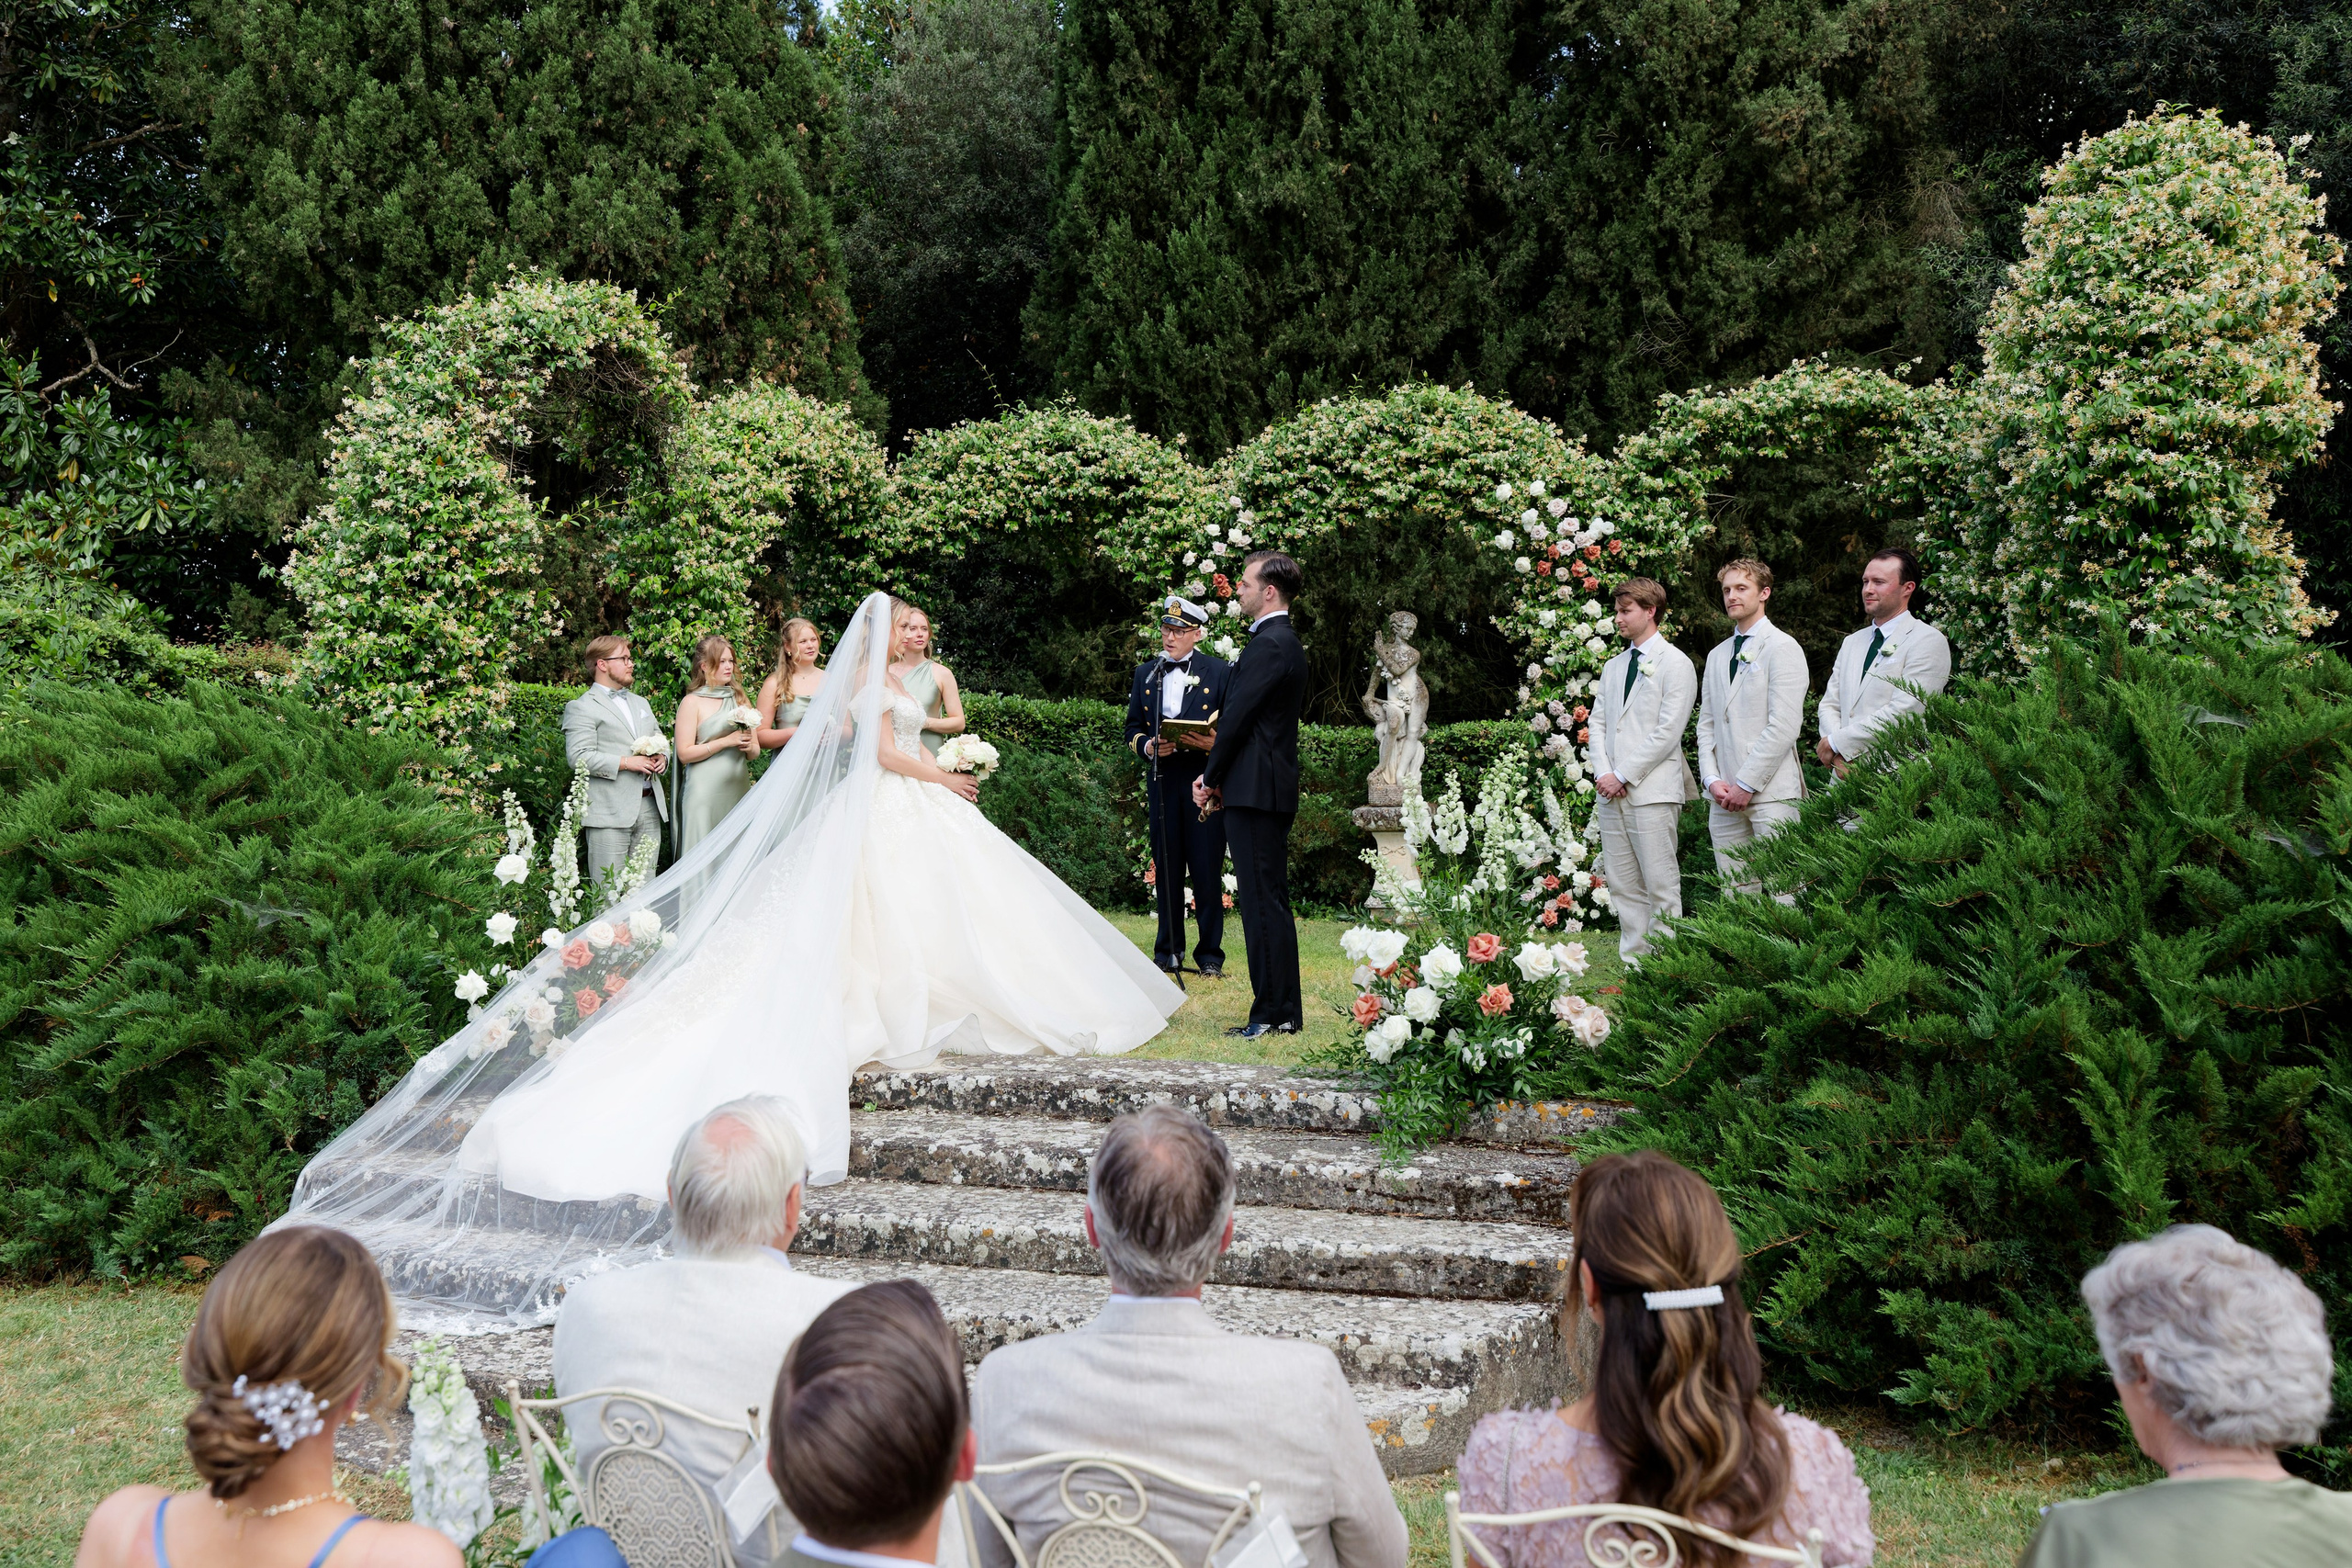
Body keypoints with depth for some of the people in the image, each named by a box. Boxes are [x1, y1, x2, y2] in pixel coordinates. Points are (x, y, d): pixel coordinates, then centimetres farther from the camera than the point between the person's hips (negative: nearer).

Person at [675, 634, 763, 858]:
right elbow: (685, 753, -9)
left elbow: (755, 753, 18)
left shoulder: (741, 699, 15)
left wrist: (749, 747, -6)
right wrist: (727, 741, -14)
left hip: (739, 789, 5)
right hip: (705, 793, -5)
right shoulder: (692, 702, 0)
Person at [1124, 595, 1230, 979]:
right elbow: (1132, 728, 16)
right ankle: (1168, 952, 16)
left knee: (1207, 871, -2)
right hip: (1162, 782, 4)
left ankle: (1210, 954, 6)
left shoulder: (1221, 673, 3)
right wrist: (1147, 746, -5)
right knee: (1166, 870, 8)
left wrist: (1212, 743, -18)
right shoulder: (1145, 674, 15)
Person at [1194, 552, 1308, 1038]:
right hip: (1270, 792, 11)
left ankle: (1276, 1013, -5)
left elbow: (1237, 719, -14)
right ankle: (1280, 1011, 17)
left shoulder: (1268, 645, -14)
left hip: (1256, 793, -11)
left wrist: (1211, 778, -3)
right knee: (1267, 901, 12)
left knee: (1263, 902, -8)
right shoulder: (1284, 642, 19)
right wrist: (1216, 777, 14)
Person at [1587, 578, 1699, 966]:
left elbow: (1667, 732, -10)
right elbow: (1598, 723, 15)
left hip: (1652, 791, -7)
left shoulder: (1675, 664, -3)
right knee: (1623, 887, 7)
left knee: (1661, 886, -6)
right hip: (1612, 791, 7)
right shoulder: (1613, 667, 20)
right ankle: (1632, 964, 11)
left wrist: (1623, 776, -12)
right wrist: (1603, 773, -2)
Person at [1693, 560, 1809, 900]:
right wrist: (1711, 780, 2)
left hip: (1771, 791, -6)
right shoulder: (1717, 655, 21)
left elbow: (1785, 725, -10)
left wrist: (1746, 784, -12)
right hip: (1723, 795, 6)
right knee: (1735, 895, 3)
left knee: (1783, 892, -10)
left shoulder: (1782, 647, -1)